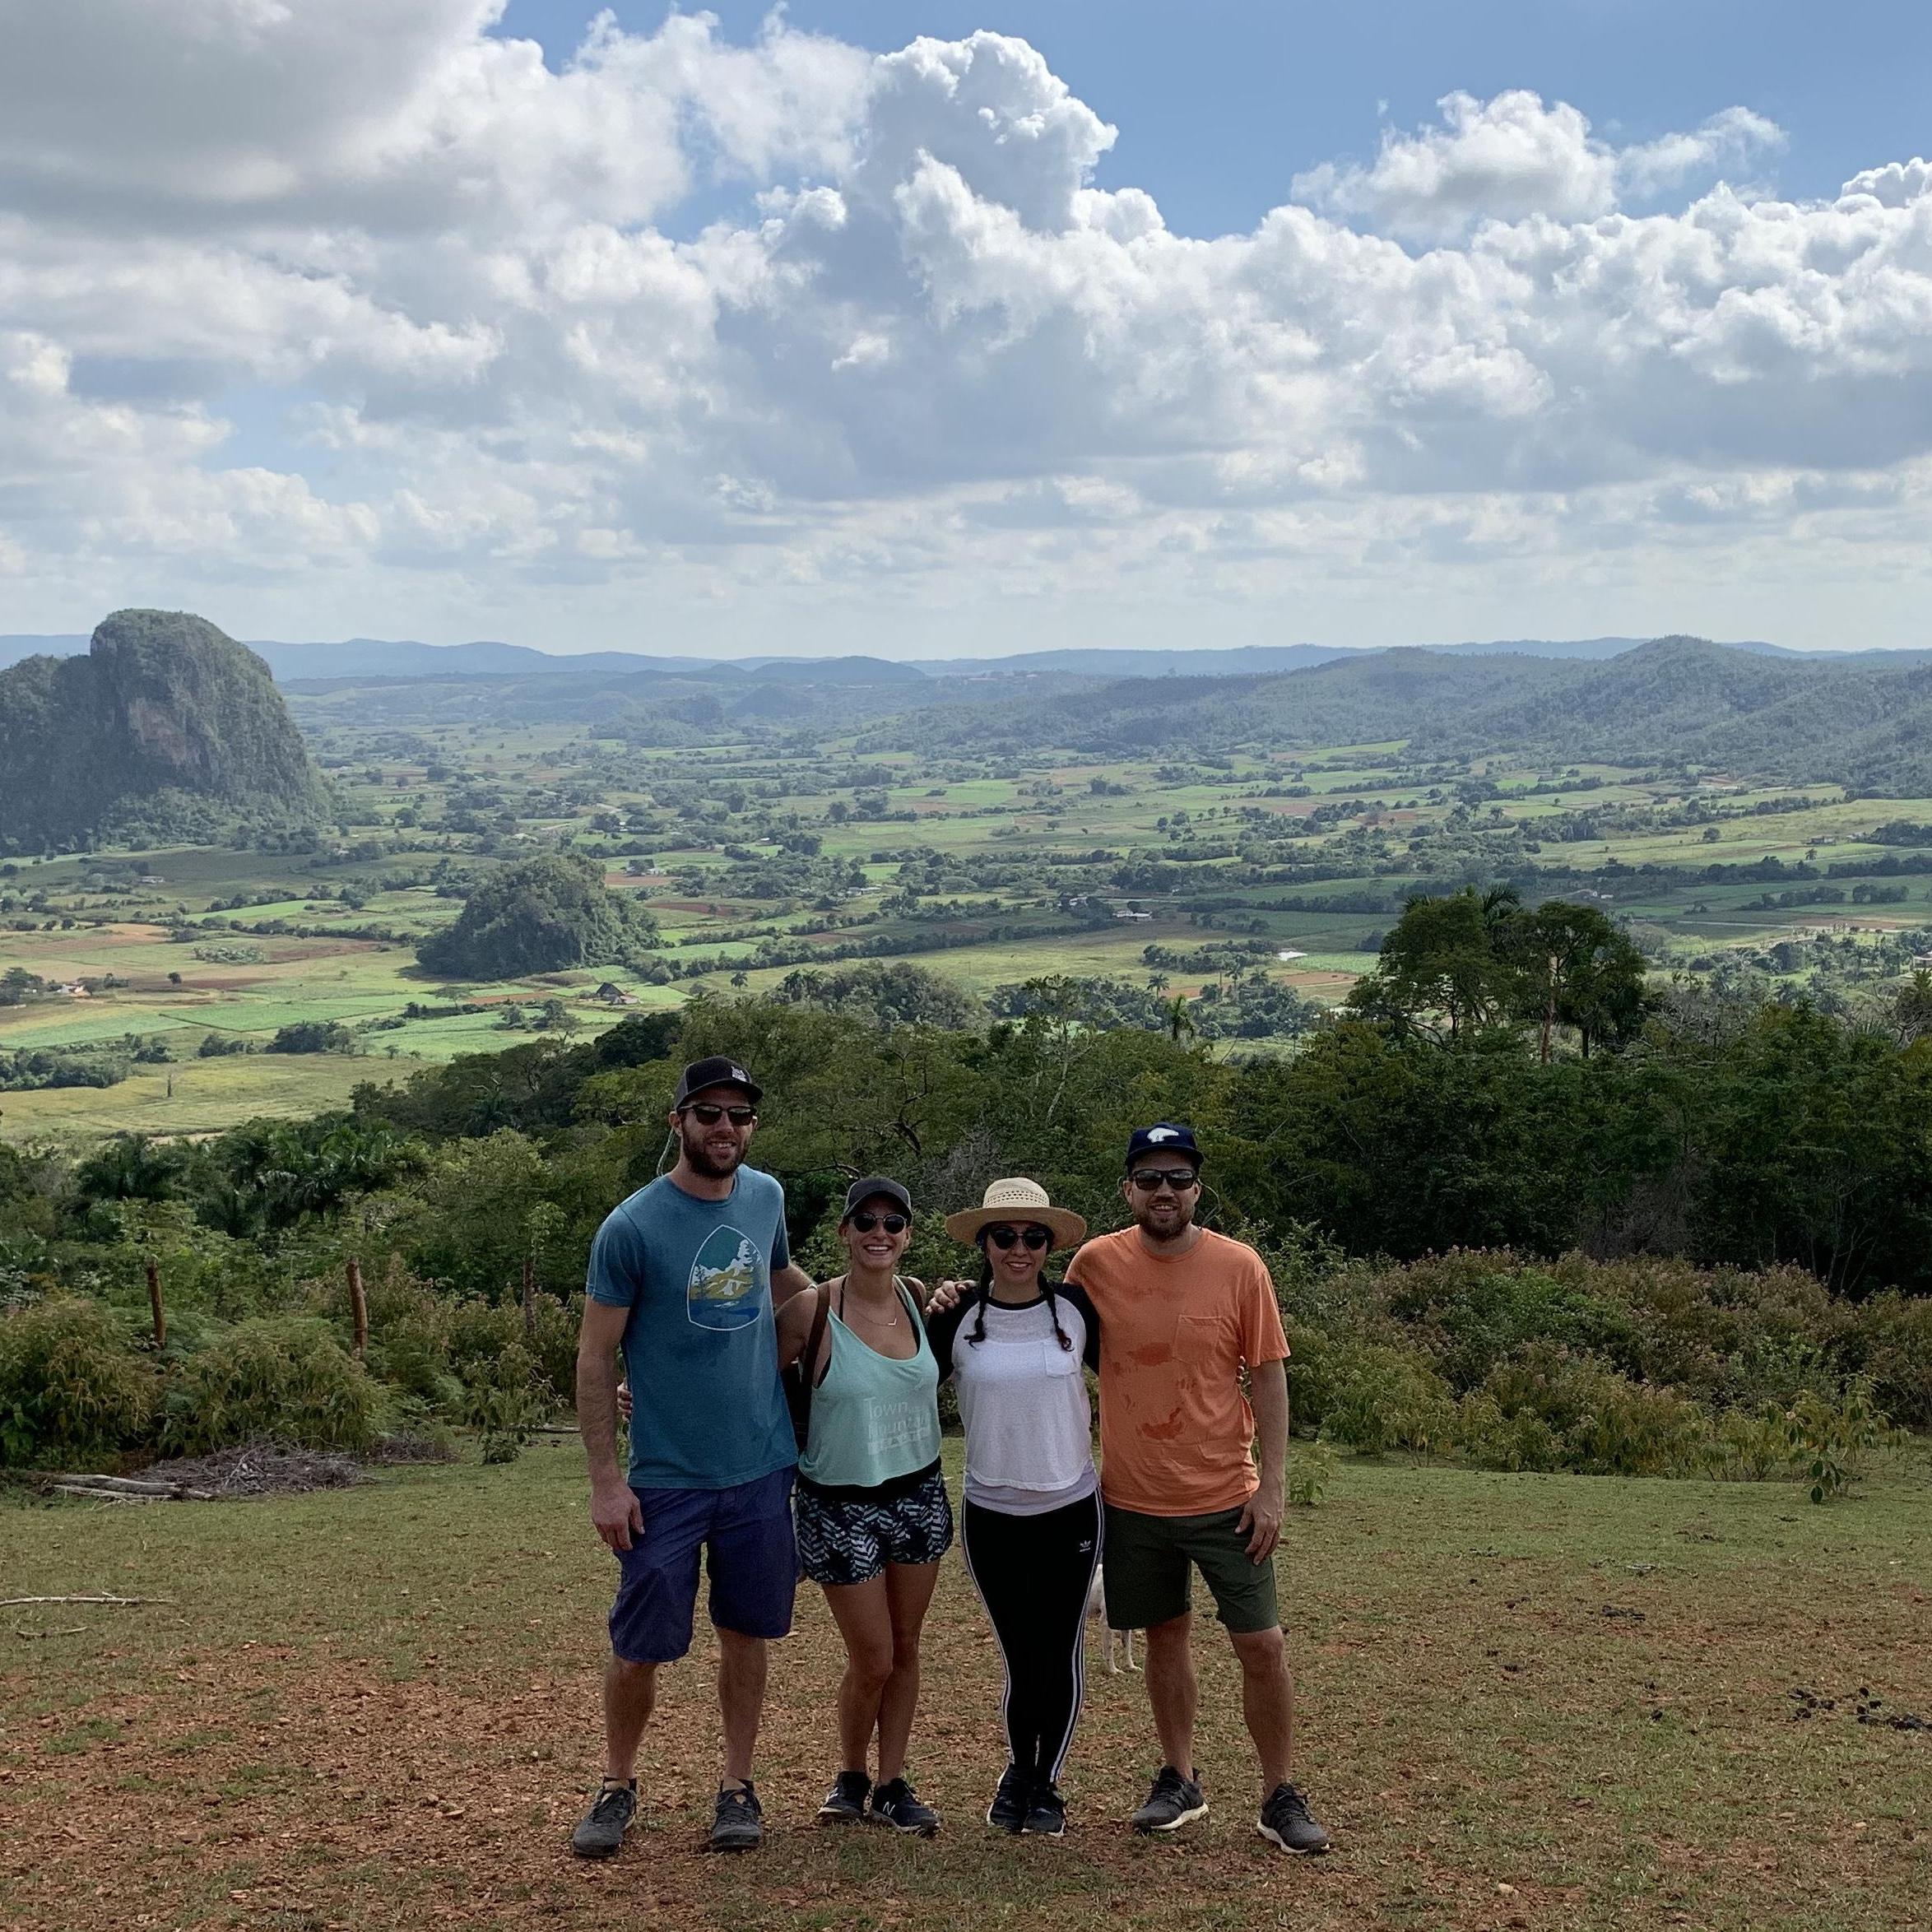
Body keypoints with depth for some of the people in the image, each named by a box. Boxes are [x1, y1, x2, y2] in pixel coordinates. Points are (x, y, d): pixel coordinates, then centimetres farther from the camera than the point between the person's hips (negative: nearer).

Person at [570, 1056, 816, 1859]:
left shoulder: (766, 1197, 3)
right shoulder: (631, 1227, -12)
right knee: (639, 1646, 3)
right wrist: (606, 1479, -12)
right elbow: (596, 1357, -9)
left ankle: (737, 1786, 26)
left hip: (762, 1468, 4)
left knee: (746, 1634, 12)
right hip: (666, 1480, -4)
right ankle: (617, 1786, 24)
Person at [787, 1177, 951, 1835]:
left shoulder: (918, 1297, -2)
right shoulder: (811, 1312, -17)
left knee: (904, 1649, 12)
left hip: (920, 1494, 4)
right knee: (872, 1660, 1)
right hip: (841, 1505, -4)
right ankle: (850, 1776, 28)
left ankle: (892, 1786, 27)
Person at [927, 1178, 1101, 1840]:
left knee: (1060, 1653, 5)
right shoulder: (957, 1320, -4)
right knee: (1020, 1655, 4)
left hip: (1072, 1508, 1)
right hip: (991, 1516, 0)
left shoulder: (1076, 1309, -3)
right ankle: (1018, 1769, 31)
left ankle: (1045, 1782, 26)